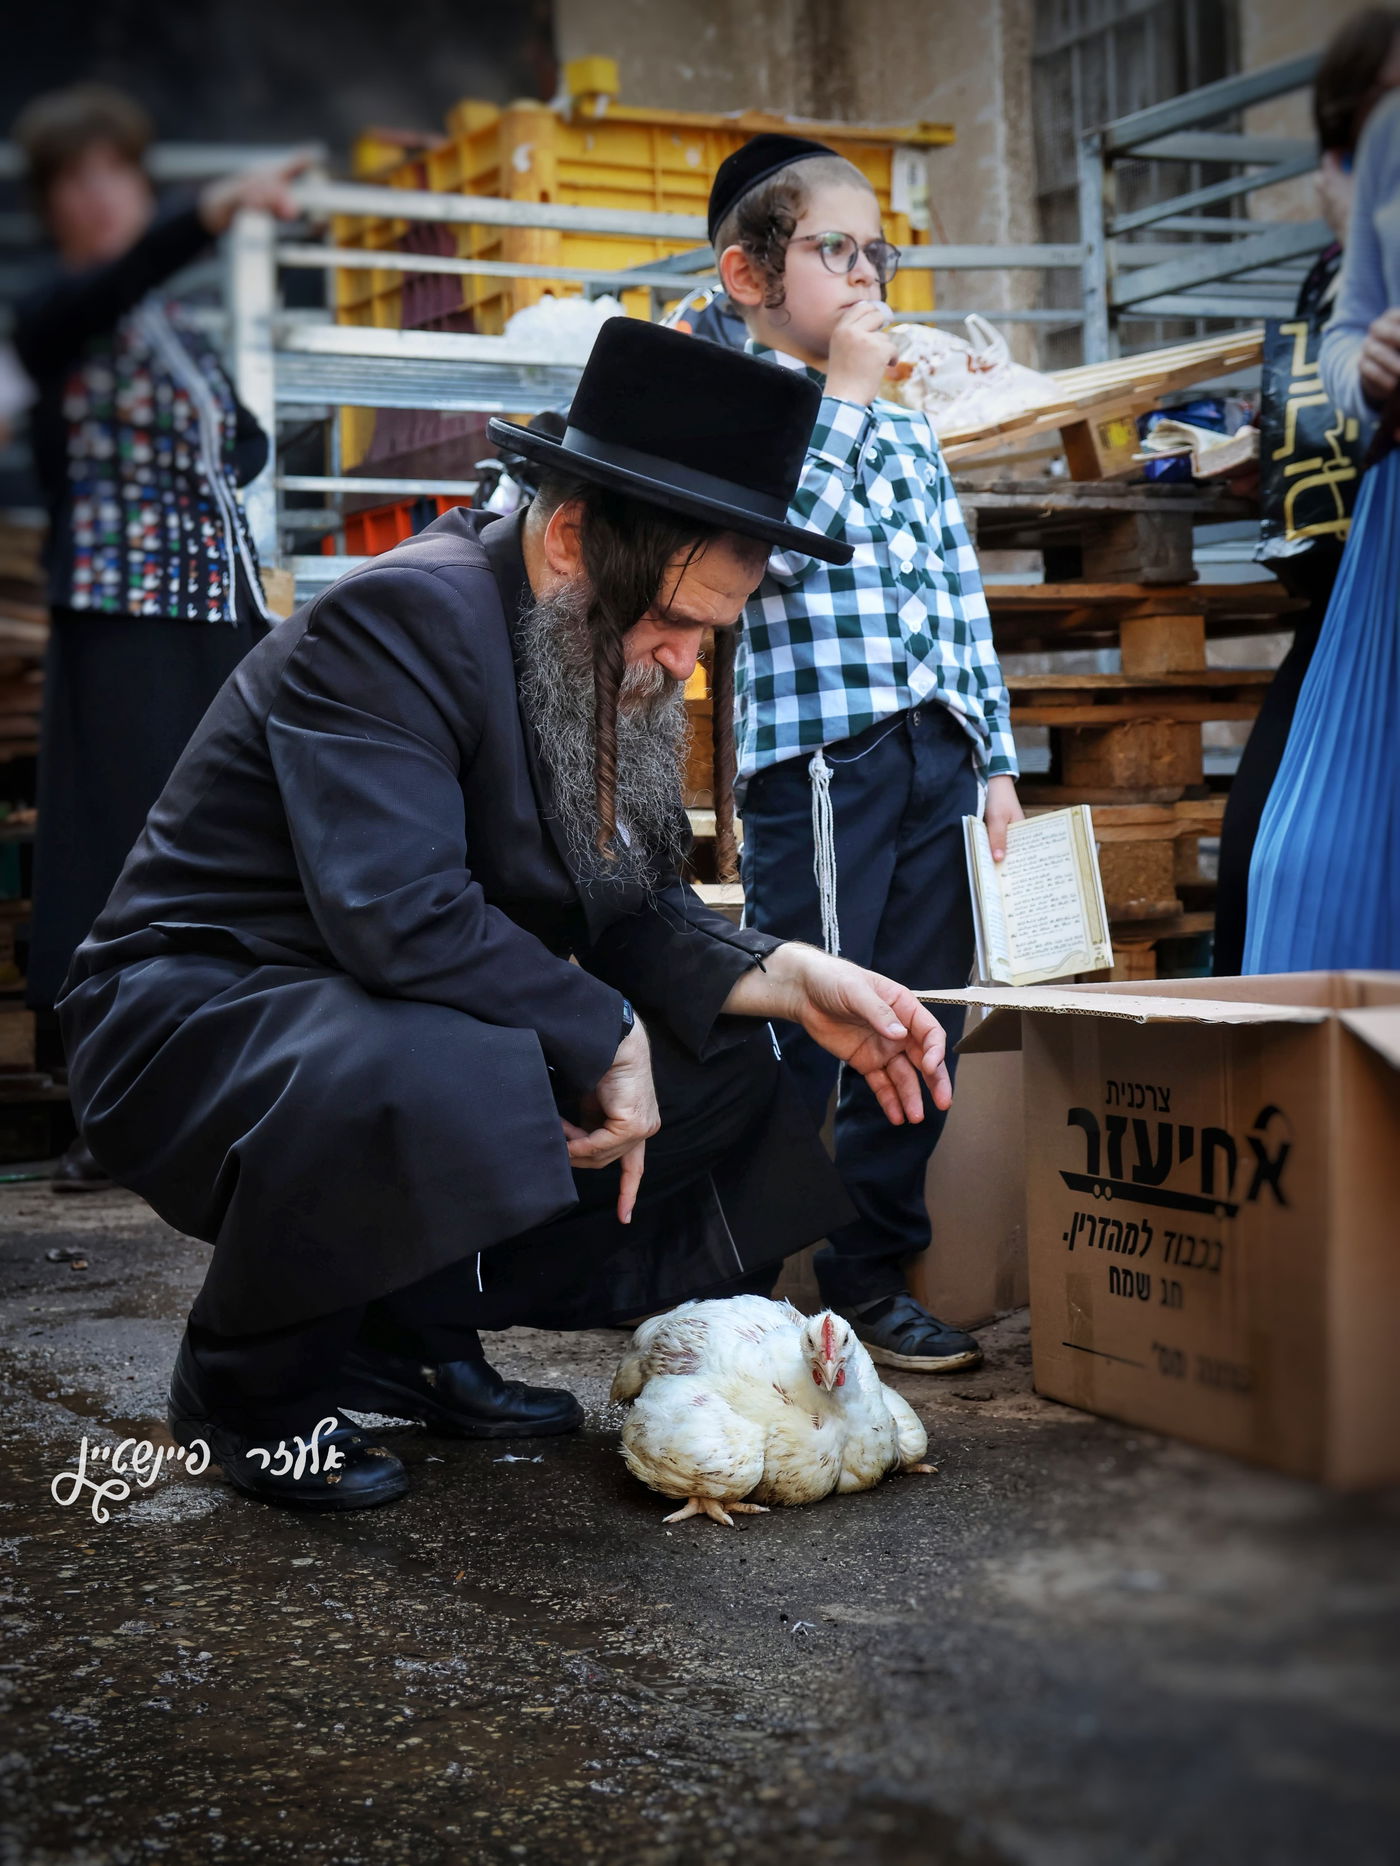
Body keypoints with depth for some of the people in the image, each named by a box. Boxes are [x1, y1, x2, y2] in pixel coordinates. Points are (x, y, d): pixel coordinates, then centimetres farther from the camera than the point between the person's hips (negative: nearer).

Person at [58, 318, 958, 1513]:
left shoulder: (601, 658, 4)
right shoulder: (402, 619, -23)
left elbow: (633, 911, 4)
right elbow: (399, 914, -34)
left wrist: (789, 980, -12)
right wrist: (607, 1038, -25)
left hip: (426, 1017, 9)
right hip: (198, 1010, -9)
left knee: (723, 1067, 3)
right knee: (439, 1084, -39)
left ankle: (415, 1329, 10)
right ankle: (249, 1382, -9)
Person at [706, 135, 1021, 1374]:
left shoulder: (911, 436, 20)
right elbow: (787, 542, -16)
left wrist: (996, 759, 16)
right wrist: (844, 394, -7)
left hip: (938, 756, 7)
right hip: (818, 753, -7)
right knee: (800, 1032, -7)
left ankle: (876, 1274, 17)